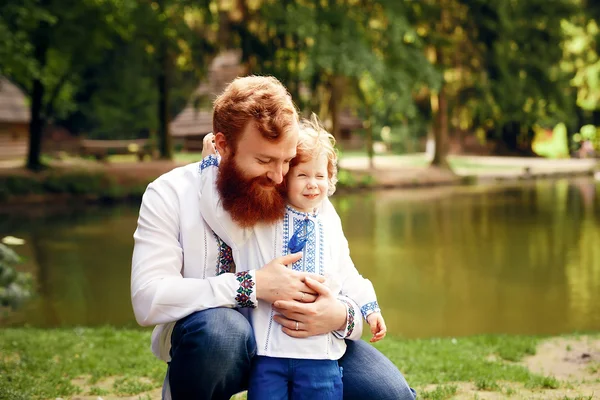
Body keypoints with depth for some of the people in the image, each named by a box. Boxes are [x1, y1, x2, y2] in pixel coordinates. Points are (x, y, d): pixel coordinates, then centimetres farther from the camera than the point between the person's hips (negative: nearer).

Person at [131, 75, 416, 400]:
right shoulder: (170, 196, -14)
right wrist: (253, 286, -32)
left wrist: (340, 316, -27)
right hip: (205, 341, -3)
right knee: (218, 326, -38)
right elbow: (148, 299, -25)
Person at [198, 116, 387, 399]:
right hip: (267, 348, -3)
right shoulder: (257, 220, 2)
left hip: (319, 351, 3)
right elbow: (217, 210, -7)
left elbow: (345, 273, 21)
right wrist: (211, 162, -4)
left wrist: (368, 306, 16)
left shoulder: (329, 224, 13)